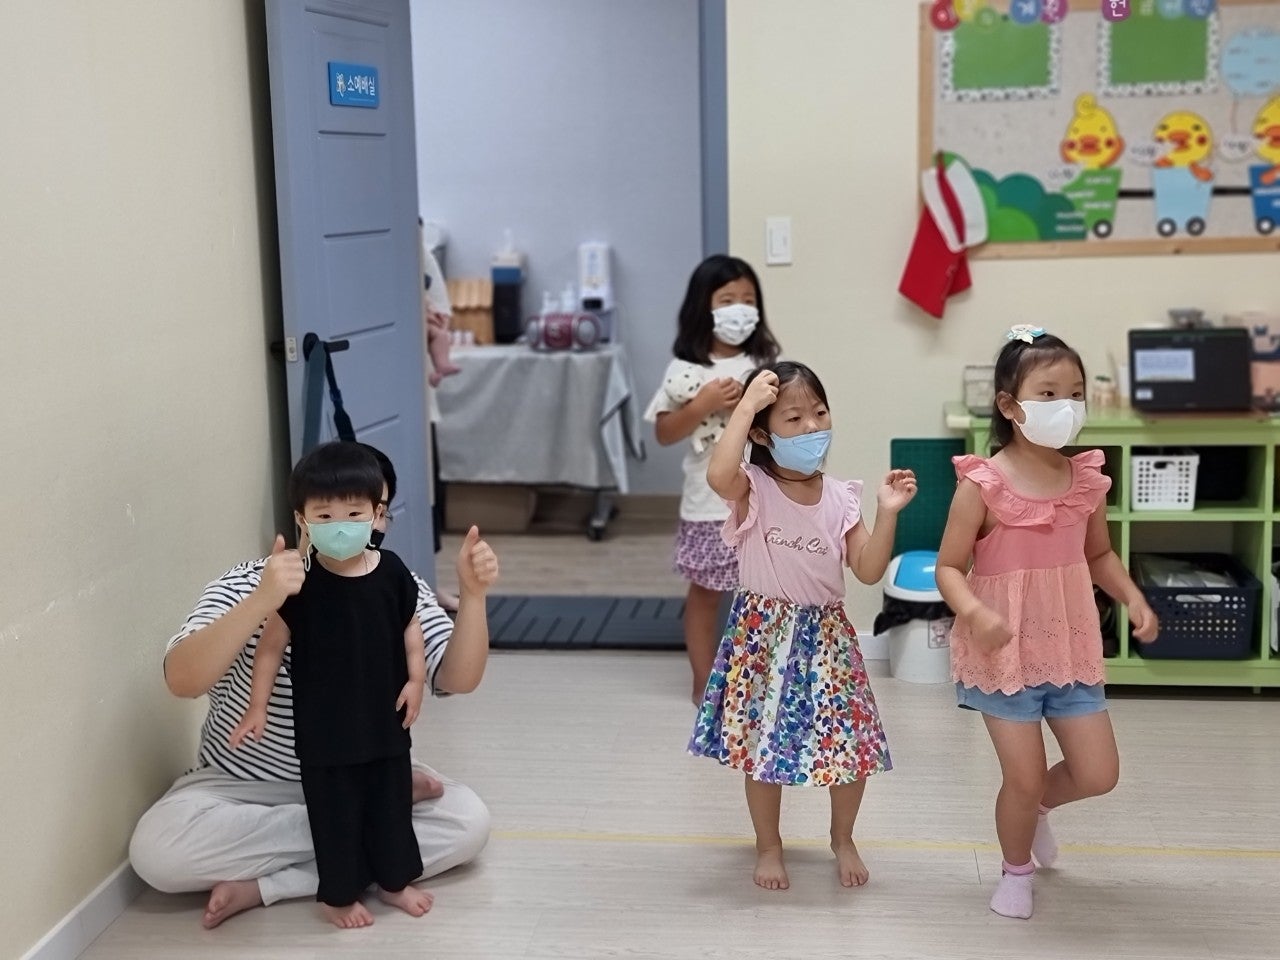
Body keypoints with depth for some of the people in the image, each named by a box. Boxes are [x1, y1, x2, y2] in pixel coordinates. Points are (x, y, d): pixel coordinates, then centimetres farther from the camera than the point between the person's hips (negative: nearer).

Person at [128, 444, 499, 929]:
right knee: (155, 847, -30)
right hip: (243, 787, -2)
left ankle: (264, 885, -20)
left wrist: (472, 595, -34)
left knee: (468, 820, -22)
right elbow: (181, 680, -34)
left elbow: (458, 679, -17)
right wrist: (260, 602, -48)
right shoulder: (245, 585, -17)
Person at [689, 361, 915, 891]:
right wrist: (747, 402, -33)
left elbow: (869, 571, -6)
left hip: (826, 634, 3)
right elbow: (718, 474, -39)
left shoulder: (841, 497, -3)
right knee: (763, 744, 8)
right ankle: (768, 845, 31)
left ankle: (843, 839, 32)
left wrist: (887, 513, -20)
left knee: (851, 743, 6)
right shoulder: (753, 489, -14)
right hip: (764, 633, -3)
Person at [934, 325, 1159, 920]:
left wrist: (1134, 599, -1)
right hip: (1005, 653, -5)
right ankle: (1017, 871, 30)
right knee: (1024, 780, 1)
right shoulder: (984, 484, -15)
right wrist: (975, 613, -29)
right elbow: (950, 568, -11)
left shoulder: (1088, 479, 0)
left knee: (1098, 775, 6)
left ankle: (1038, 807, 40)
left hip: (1071, 649, 5)